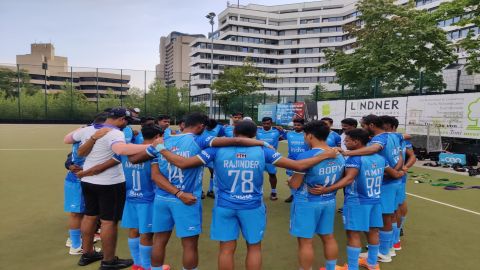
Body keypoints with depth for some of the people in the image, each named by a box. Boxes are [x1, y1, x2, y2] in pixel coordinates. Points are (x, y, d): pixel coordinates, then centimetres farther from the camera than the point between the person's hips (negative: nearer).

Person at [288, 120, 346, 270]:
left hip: (306, 203, -7)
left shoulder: (306, 156, -22)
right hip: (329, 202, 7)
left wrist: (290, 181, 5)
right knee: (328, 237, 20)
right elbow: (338, 180, 12)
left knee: (305, 241, 4)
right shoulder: (339, 156, 1)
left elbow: (295, 184, -16)